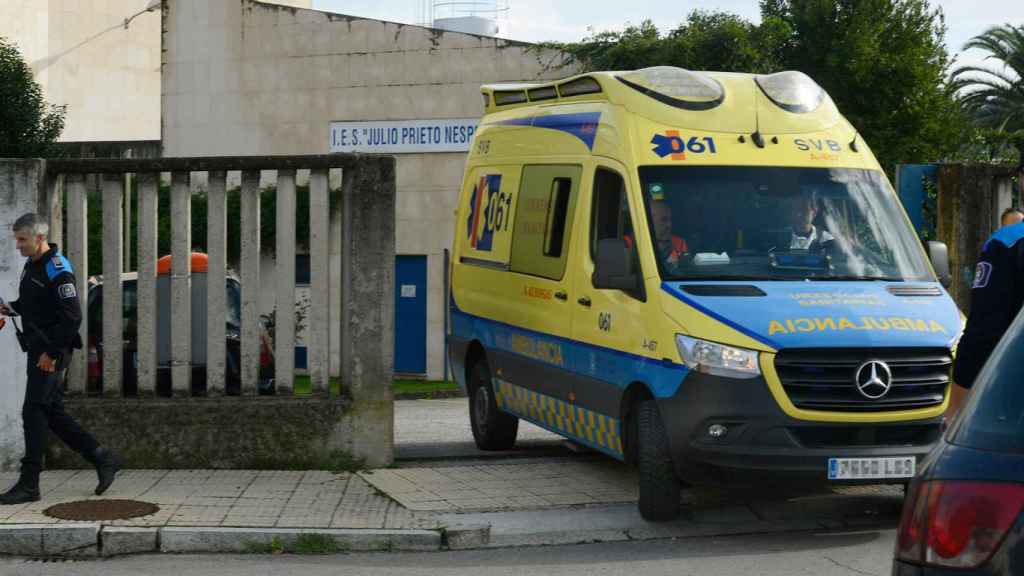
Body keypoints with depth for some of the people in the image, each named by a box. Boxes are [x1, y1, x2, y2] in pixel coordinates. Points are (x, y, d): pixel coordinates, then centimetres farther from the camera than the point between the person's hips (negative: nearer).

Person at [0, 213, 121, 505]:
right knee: (53, 413, 12)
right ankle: (102, 459, 20)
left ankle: (29, 484, -5)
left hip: (51, 354, -10)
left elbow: (72, 317, -21)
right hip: (37, 350, 10)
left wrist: (51, 352, -21)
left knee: (34, 412, -9)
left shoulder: (58, 270, -16)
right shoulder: (31, 266, 14)